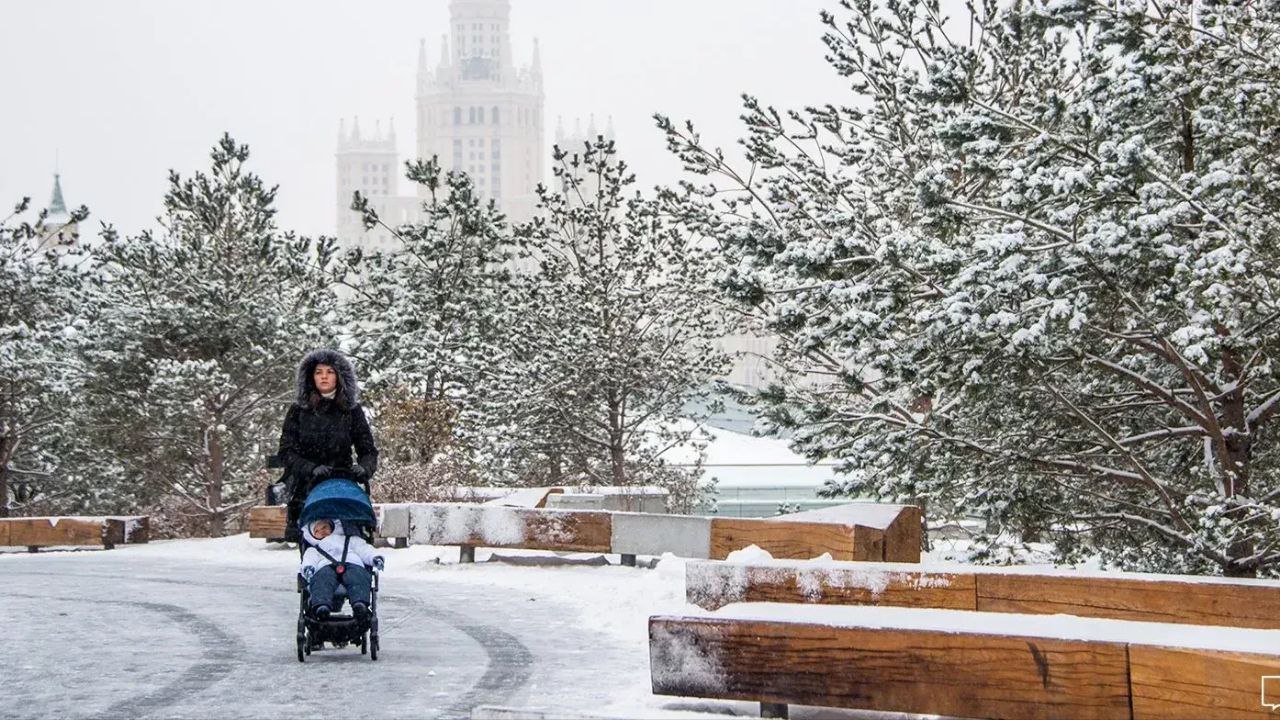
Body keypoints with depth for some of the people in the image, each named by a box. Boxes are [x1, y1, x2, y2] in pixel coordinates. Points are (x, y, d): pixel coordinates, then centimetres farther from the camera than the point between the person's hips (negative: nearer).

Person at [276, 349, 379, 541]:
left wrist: (363, 469, -13)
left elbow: (368, 451, 9)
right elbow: (286, 452, 3)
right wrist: (311, 469, -14)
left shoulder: (352, 410, 11)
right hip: (305, 487, 0)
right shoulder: (298, 410, 10)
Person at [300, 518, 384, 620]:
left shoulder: (349, 539, 44)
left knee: (358, 579, -37)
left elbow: (363, 549, 27)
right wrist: (308, 567, -8)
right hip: (325, 566, 0)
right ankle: (321, 606, -65)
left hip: (352, 563, 0)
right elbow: (309, 559, 19)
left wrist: (374, 557, 4)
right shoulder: (312, 550, 42)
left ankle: (360, 604, -65)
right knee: (322, 582, -38)